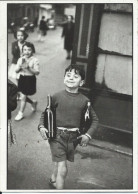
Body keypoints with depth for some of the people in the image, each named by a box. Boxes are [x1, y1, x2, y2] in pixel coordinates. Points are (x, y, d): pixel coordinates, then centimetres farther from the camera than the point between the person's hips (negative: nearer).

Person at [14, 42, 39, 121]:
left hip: (30, 79, -5)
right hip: (22, 78, 5)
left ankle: (21, 113, 18)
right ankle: (33, 103, 44)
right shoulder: (21, 59, 0)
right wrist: (20, 66, -20)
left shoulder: (35, 60, -13)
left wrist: (29, 68, -28)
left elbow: (37, 72, -17)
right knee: (23, 96, 14)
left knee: (23, 97, -1)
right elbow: (16, 71, 0)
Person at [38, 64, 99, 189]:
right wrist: (41, 126, -10)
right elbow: (45, 113, 6)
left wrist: (88, 135, -4)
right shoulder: (57, 97, -6)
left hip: (74, 137, 3)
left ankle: (53, 179, 54)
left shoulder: (84, 101, -3)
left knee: (59, 162, 24)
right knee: (63, 169, -9)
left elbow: (94, 119, 7)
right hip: (57, 135, -3)